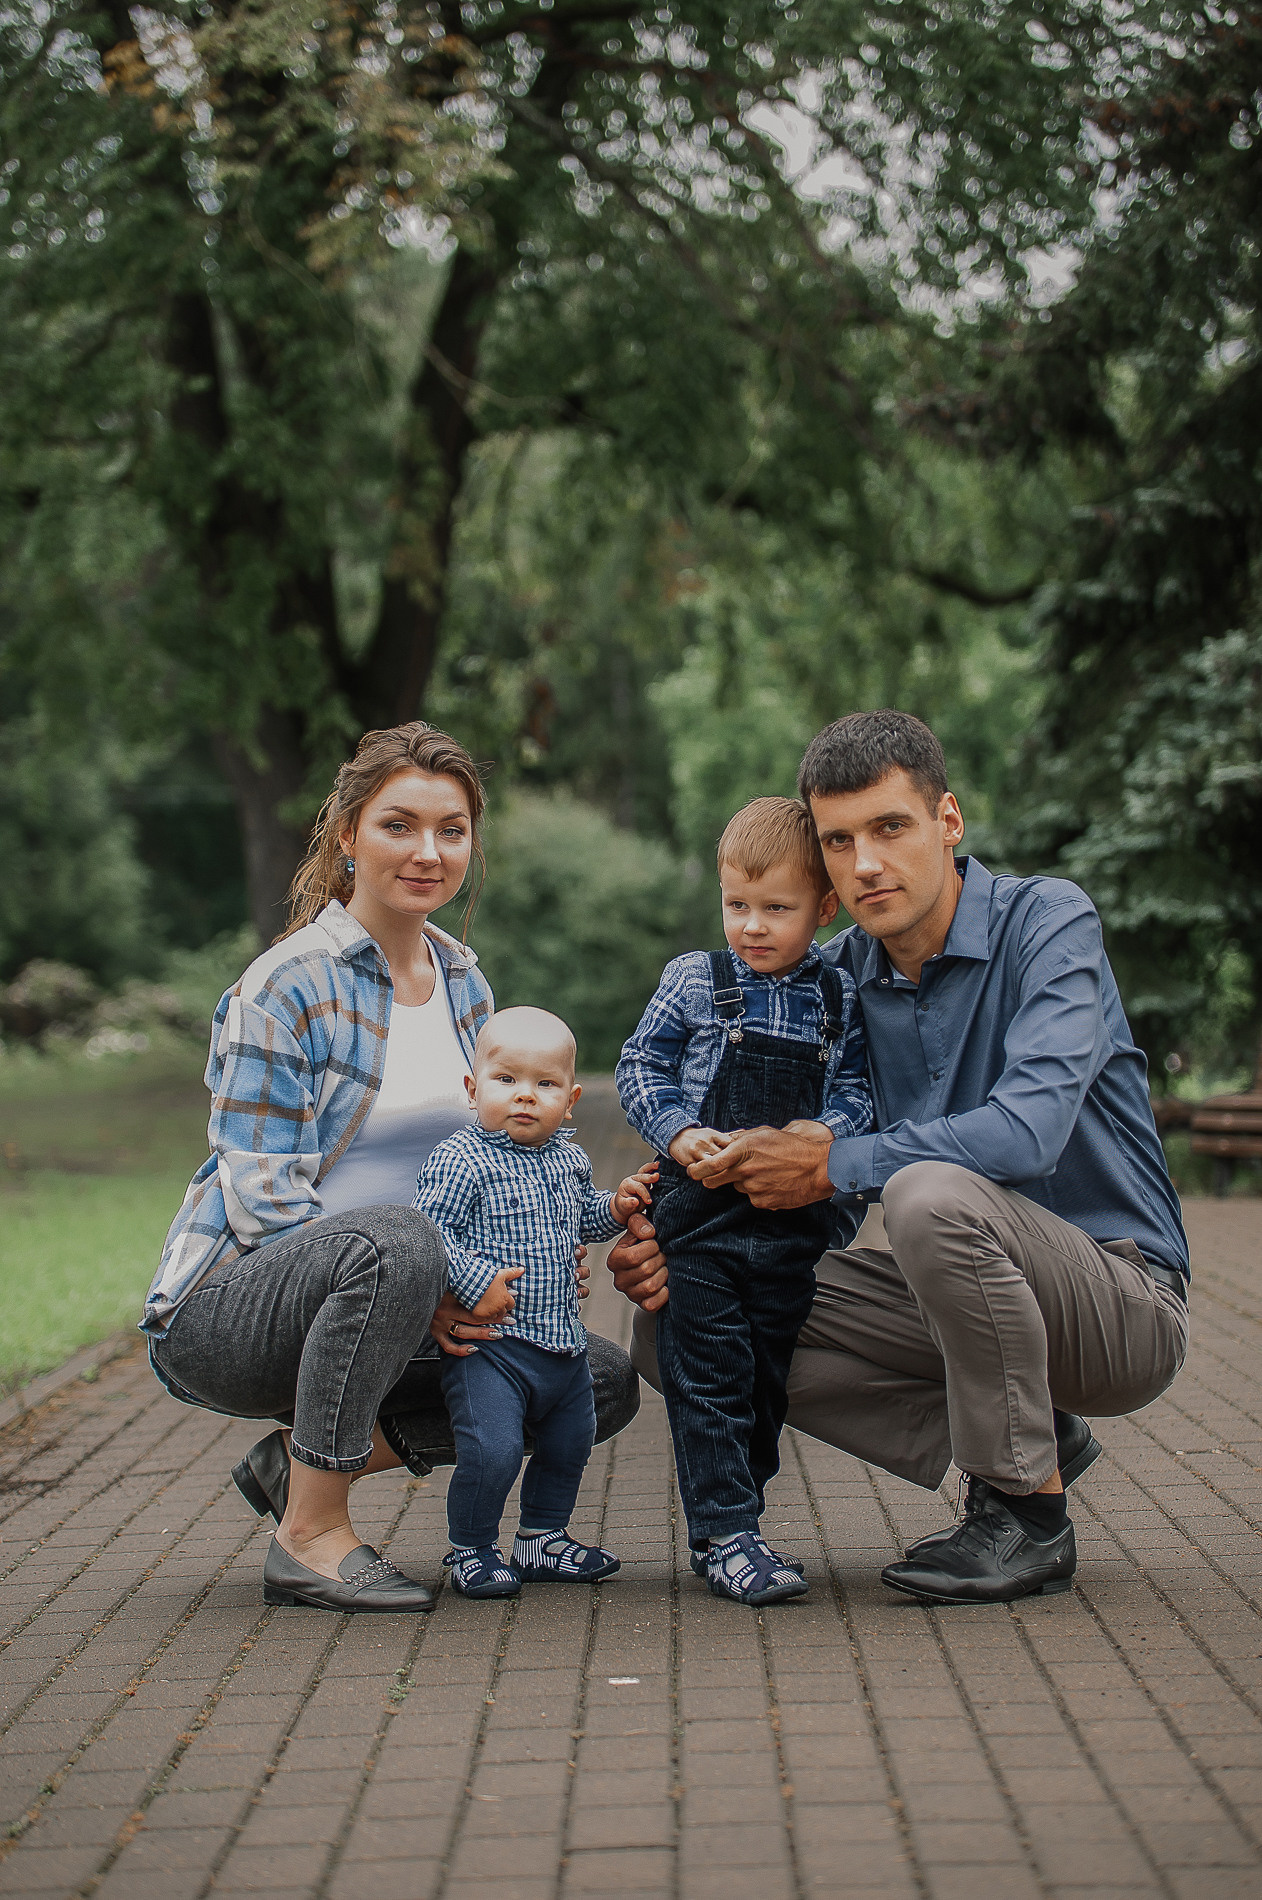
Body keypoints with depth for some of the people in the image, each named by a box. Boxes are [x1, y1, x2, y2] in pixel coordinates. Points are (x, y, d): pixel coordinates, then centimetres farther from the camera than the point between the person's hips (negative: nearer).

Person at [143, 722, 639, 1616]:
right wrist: (422, 1288, -28)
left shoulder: (464, 983, 8)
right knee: (395, 1240, -38)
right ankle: (310, 1534, -21)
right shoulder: (286, 987, -15)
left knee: (604, 1382, -3)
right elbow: (261, 1197, -19)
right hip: (225, 1309, -7)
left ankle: (302, 1457, 2)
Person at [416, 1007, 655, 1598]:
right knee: (492, 1449, -17)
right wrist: (474, 1283, -25)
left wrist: (614, 1208, 10)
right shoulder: (460, 1160, -12)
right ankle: (470, 1550, 5)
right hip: (492, 1342, -7)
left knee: (568, 1447, 18)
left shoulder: (569, 1158, 11)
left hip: (563, 1344, 8)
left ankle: (544, 1538, 38)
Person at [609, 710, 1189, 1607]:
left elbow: (1029, 1129, -31)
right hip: (963, 1294, 7)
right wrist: (673, 1247, -16)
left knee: (930, 1194, -36)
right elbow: (770, 1177, 5)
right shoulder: (831, 979, 2)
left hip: (1124, 1299, -7)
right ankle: (1027, 1441, 2)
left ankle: (1029, 1514, -15)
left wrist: (832, 1166, -28)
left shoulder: (1047, 920, -15)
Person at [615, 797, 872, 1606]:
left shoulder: (839, 1000, 5)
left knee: (768, 1378, 11)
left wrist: (828, 1129, -16)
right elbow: (640, 1068, 3)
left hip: (794, 1220, 2)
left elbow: (859, 1085, 5)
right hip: (702, 1213, -2)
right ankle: (724, 1534, 0)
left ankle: (734, 1515, 24)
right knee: (708, 1379, -4)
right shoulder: (694, 983, 1)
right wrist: (680, 1134, -12)